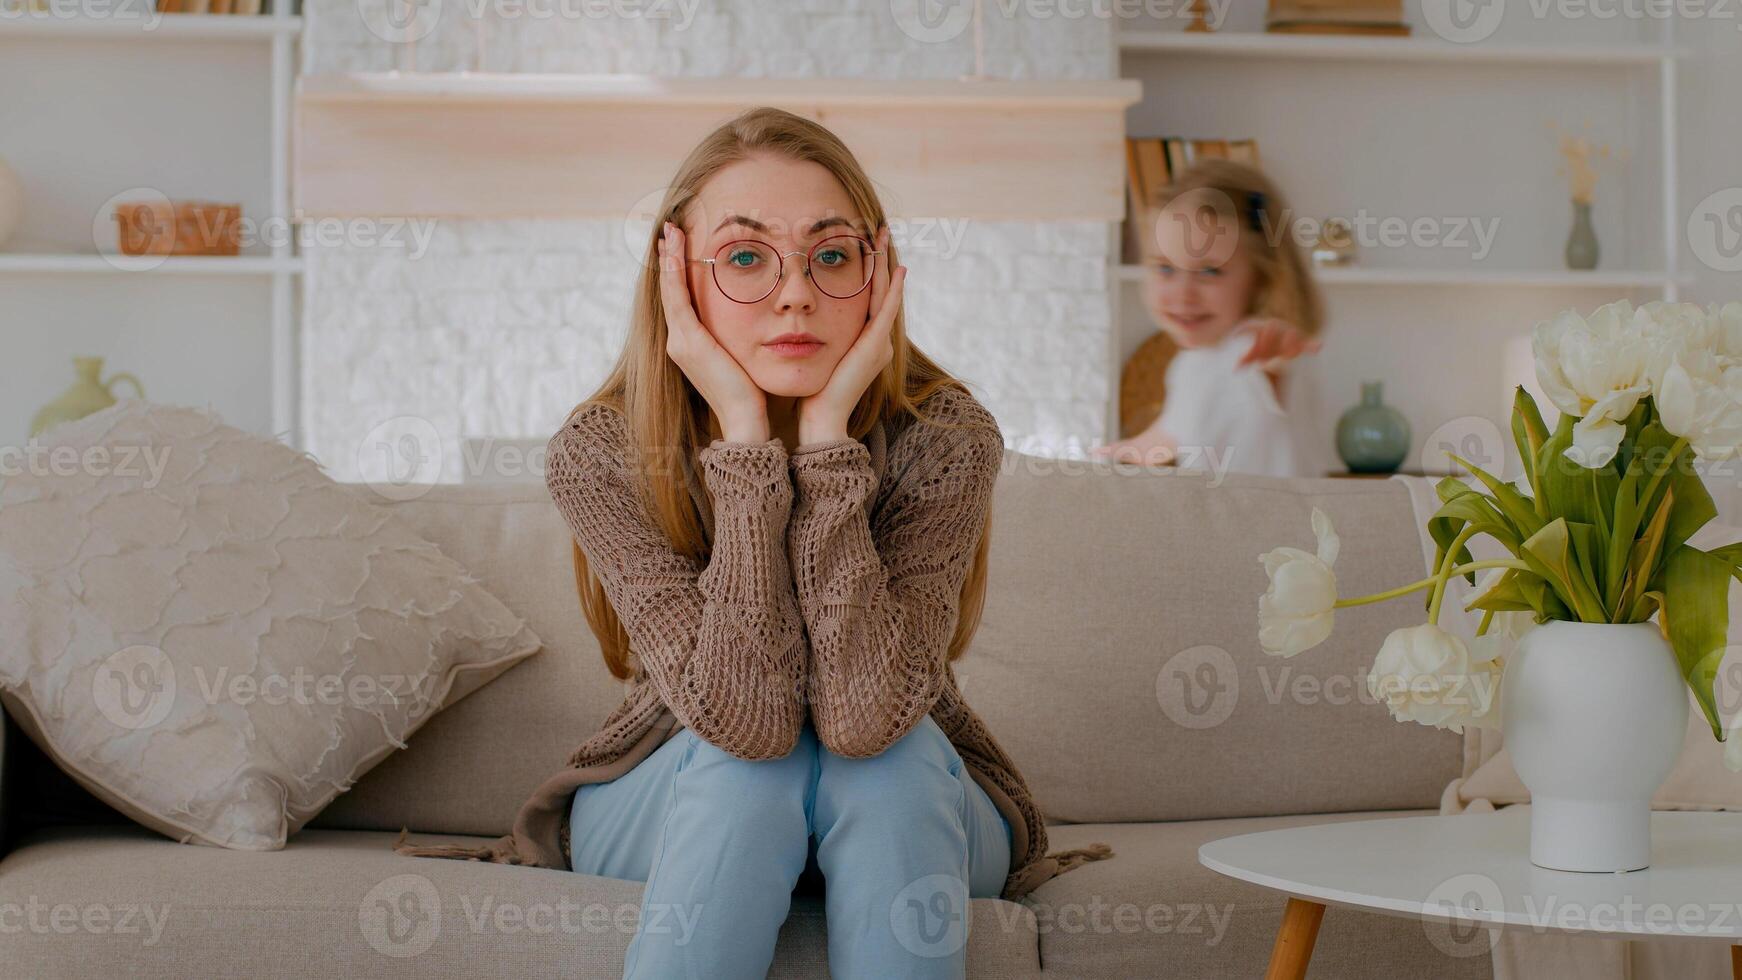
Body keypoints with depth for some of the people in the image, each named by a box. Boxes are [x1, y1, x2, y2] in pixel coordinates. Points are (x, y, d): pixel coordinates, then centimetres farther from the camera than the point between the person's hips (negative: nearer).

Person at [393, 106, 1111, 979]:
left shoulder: (943, 439, -21)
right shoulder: (600, 452, -22)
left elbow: (865, 717, -35)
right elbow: (744, 718, -33)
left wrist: (826, 428, -35)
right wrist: (746, 433, -36)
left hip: (911, 810, 1)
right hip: (672, 800, 0)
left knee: (891, 749, -32)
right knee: (751, 764, -33)